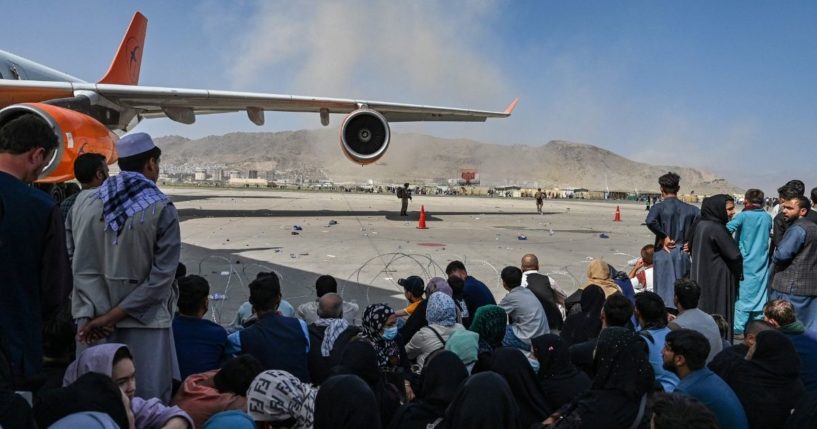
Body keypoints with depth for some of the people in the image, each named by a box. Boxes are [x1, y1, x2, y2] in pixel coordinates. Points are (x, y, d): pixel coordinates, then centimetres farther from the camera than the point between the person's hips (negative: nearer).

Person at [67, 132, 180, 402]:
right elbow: (162, 275, -13)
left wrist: (93, 314, -5)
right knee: (147, 402, 6)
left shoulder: (83, 202, 2)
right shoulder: (161, 209, -10)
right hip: (144, 321, -4)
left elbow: (76, 264, -1)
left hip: (92, 320, 4)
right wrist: (114, 315, -10)